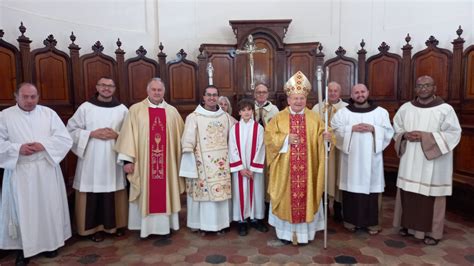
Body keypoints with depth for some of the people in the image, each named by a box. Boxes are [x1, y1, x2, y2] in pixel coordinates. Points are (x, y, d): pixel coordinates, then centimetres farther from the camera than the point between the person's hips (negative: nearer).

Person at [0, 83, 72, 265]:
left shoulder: (49, 113, 2)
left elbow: (65, 139, -3)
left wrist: (43, 145, -16)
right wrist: (17, 148, -17)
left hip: (46, 170, 1)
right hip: (19, 171, 0)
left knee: (49, 207, 9)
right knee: (22, 209, 6)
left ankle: (50, 242, 26)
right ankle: (23, 246, 22)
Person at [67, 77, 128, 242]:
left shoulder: (122, 109, 5)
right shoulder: (85, 107, 1)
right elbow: (71, 130, 1)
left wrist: (117, 135, -12)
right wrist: (92, 133, -12)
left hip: (113, 158, 1)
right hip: (91, 159, -1)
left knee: (113, 193, 8)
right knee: (92, 193, 2)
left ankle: (115, 224, 24)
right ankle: (94, 227, 17)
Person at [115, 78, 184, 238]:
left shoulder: (172, 111, 7)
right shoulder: (135, 110, -1)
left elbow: (179, 137, 9)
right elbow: (128, 135, -5)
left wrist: (180, 158, 7)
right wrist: (127, 159, -11)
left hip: (167, 163, 2)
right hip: (143, 162, -2)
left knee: (165, 192, 9)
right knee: (146, 194, 6)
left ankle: (165, 225, 22)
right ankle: (145, 227, 19)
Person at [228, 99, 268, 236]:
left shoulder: (259, 128, -3)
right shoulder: (234, 128, -1)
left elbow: (260, 149, -5)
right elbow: (232, 150, -3)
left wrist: (252, 168, -11)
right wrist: (241, 168, -10)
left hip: (255, 168, 0)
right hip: (239, 168, 0)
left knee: (256, 192, 7)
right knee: (241, 192, 5)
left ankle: (255, 218, 22)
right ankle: (242, 220, 17)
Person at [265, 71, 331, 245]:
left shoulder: (314, 118, 4)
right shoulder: (279, 118, 1)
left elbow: (321, 136, 1)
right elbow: (269, 136, -4)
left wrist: (326, 137, -21)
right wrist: (285, 138, -18)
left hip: (306, 169, 1)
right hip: (285, 169, -1)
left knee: (305, 196, 7)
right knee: (287, 197, 7)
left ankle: (304, 231, 23)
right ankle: (286, 231, 22)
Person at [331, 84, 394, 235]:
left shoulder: (381, 112, 7)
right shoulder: (343, 112, 4)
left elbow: (388, 132, 3)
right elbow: (335, 130, -5)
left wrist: (373, 129, -13)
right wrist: (352, 128, -15)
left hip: (371, 158, 1)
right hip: (351, 157, 0)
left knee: (371, 187, 3)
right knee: (351, 186, 3)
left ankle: (372, 222, 17)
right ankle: (351, 220, 17)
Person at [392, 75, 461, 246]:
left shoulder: (445, 109, -5)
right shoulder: (406, 108, 6)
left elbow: (453, 134, -10)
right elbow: (396, 129, 13)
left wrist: (425, 136, -19)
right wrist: (405, 135, -10)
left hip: (433, 163, -3)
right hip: (410, 160, 4)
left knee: (431, 195, 2)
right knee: (408, 192, 9)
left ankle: (432, 231, 17)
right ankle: (408, 224, 26)